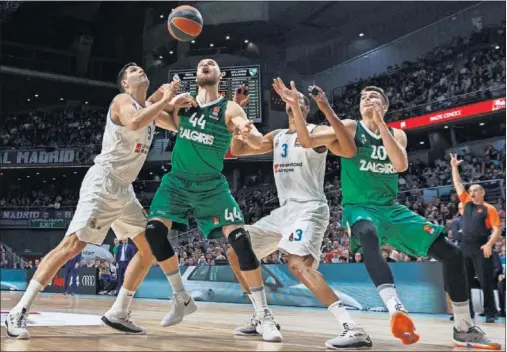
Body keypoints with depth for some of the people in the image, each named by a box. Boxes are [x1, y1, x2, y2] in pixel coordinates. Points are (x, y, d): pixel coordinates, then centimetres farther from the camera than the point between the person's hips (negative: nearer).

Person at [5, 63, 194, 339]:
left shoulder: (149, 108, 16)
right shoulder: (123, 101, -7)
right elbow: (135, 122, -31)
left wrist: (175, 105, 8)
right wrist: (165, 99, -21)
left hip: (124, 190, 9)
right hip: (102, 184, -9)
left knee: (150, 248, 7)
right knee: (72, 245, -18)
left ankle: (118, 313, 12)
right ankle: (19, 312, -13)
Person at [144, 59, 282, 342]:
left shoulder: (229, 109, -7)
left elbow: (259, 143, -19)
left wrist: (248, 133, -43)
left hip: (211, 185, -3)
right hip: (177, 181, 4)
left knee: (240, 240, -17)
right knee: (154, 231, -15)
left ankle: (265, 316, -7)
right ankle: (182, 300, 6)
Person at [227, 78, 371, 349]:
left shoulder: (318, 131, -2)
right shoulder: (276, 137, 18)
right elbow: (237, 149, 15)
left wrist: (328, 111, -31)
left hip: (310, 209, -8)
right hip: (283, 210, 8)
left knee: (298, 264, -33)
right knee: (236, 253, 9)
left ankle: (353, 328, -34)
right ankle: (261, 318, 17)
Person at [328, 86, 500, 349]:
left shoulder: (397, 134, 10)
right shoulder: (350, 128, 0)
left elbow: (401, 165, -12)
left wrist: (380, 123, -16)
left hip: (391, 208, 5)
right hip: (359, 207, -5)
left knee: (451, 253, -3)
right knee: (368, 235, -44)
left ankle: (464, 329, 11)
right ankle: (396, 311, -54)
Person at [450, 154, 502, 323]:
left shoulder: (489, 209, -2)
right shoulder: (467, 203, 12)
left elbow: (497, 229, -7)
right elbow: (457, 184, 16)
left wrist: (489, 244, -19)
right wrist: (454, 166, 13)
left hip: (481, 248, -5)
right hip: (465, 246, 5)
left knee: (486, 281, -2)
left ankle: (490, 313, 7)